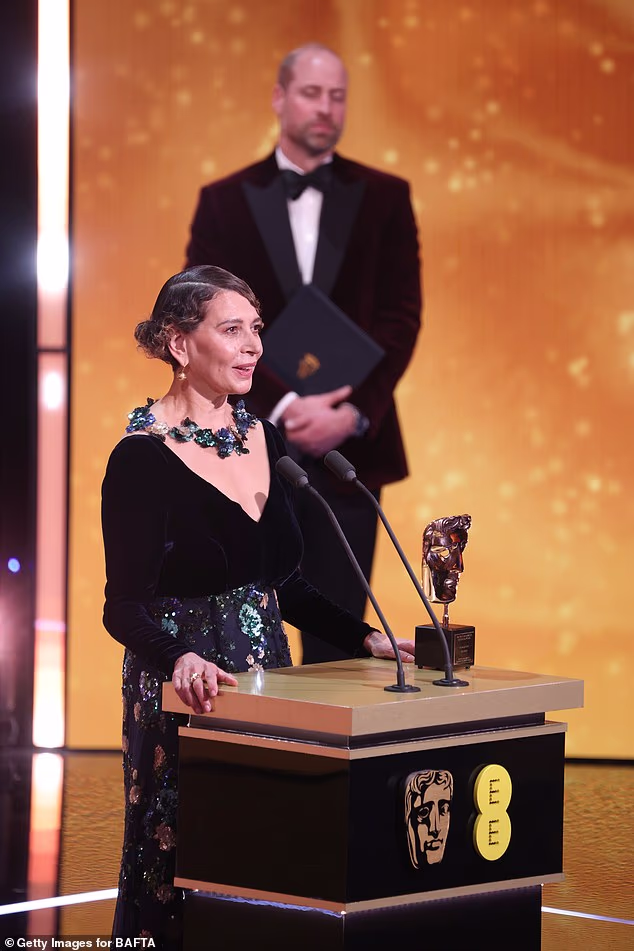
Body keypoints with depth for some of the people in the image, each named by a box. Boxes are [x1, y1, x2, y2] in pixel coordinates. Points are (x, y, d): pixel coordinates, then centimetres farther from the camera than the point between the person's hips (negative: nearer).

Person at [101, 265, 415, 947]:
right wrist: (179, 660, -34)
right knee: (182, 861, -2)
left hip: (265, 676, 6)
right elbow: (124, 605, -17)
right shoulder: (143, 457, -12)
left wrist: (364, 640, 5)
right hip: (184, 689, -6)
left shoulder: (262, 438, 9)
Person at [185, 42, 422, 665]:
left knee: (337, 634, 2)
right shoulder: (224, 201, 7)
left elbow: (400, 317, 2)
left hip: (349, 444, 1)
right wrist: (281, 406, -14)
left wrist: (353, 412, -12)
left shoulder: (384, 198, 9)